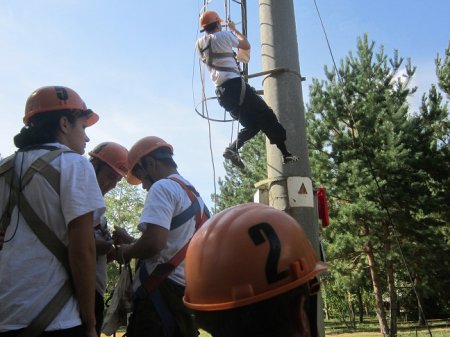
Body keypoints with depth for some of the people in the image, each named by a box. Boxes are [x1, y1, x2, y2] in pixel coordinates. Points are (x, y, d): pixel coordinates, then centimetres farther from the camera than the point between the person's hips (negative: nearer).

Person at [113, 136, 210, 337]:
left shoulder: (163, 187, -9)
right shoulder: (194, 194, 19)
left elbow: (154, 243, -22)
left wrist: (127, 251, -3)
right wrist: (131, 241, 21)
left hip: (164, 291, -9)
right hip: (188, 290, 9)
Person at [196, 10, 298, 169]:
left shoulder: (200, 44, 15)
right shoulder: (223, 35, 0)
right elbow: (246, 45, 11)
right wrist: (233, 29, 25)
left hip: (221, 92, 7)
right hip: (235, 85, -7)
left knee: (252, 124, 15)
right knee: (267, 116, 0)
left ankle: (232, 149, -6)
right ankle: (286, 154, -3)